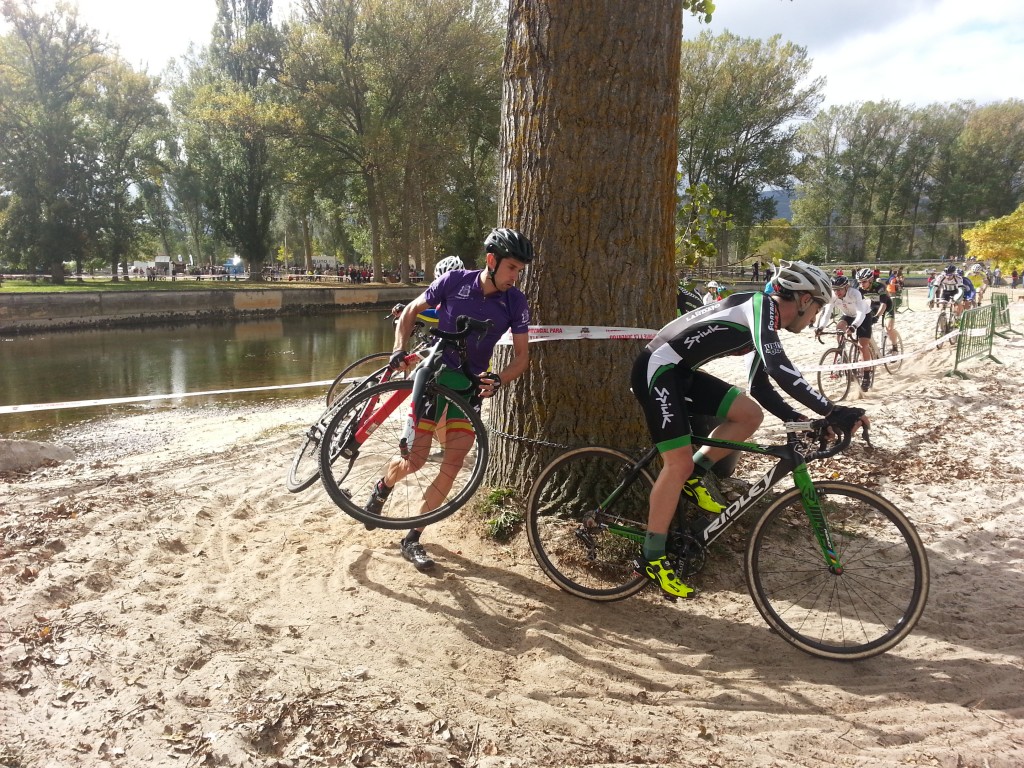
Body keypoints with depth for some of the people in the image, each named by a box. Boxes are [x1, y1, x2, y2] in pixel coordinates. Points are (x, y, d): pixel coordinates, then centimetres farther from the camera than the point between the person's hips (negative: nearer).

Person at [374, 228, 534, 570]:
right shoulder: (455, 280, -12)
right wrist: (400, 349, -12)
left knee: (453, 464, -8)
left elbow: (522, 355, -5)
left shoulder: (515, 302, -8)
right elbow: (411, 311, 1)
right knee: (414, 459, -6)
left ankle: (412, 539, 6)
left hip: (468, 386, 2)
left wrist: (499, 379, -23)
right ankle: (382, 487, 31)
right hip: (432, 375, -2)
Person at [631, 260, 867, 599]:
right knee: (680, 462, -12)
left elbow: (761, 386, 18)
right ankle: (651, 559, -1)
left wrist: (800, 421, 6)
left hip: (681, 373, 9)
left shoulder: (767, 321, 15)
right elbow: (779, 369, -30)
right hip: (657, 370, -9)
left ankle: (692, 478, 14)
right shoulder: (761, 305, -14)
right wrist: (832, 412, -31)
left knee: (750, 415, 2)